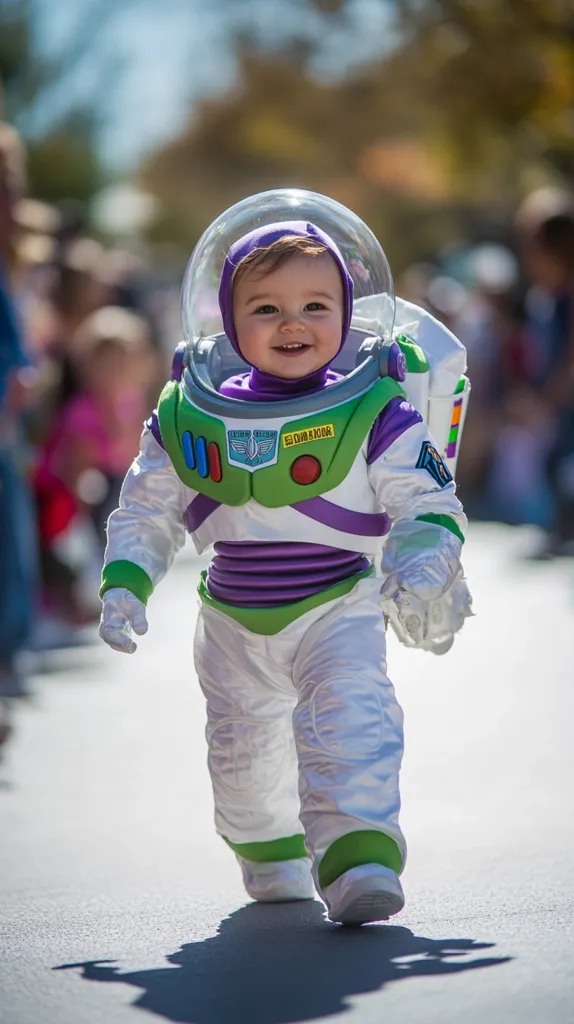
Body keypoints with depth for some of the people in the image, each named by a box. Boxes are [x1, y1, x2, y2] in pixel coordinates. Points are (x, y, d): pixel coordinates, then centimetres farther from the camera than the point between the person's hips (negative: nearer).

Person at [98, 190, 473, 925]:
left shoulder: (375, 416, -13)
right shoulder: (190, 418, -6)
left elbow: (426, 502, -8)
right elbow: (145, 509, 7)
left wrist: (423, 569, -26)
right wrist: (123, 585, -5)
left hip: (338, 609, -4)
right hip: (233, 622, 4)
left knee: (349, 727, -25)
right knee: (242, 751, 19)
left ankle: (360, 858, -30)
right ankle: (269, 856, 44)